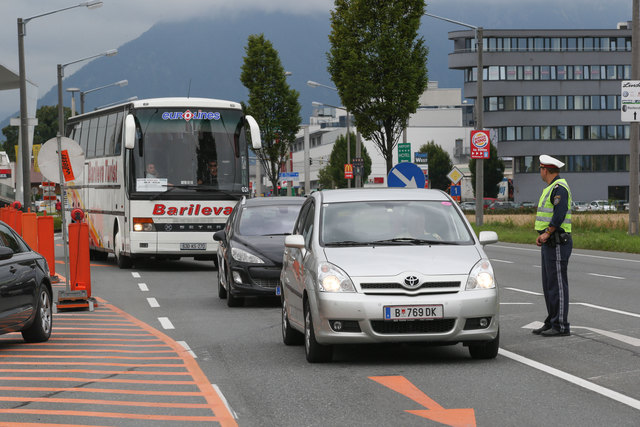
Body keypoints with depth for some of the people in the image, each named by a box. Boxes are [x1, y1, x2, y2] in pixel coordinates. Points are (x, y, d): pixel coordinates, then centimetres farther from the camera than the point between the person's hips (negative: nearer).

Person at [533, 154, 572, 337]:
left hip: (557, 243, -11)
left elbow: (560, 214, -25)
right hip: (550, 244, 11)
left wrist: (547, 233, -19)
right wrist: (542, 235, 10)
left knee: (557, 283, -9)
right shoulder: (551, 188, 19)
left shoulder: (559, 187, -14)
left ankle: (561, 326, -8)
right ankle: (552, 322, 18)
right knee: (549, 284, 13)